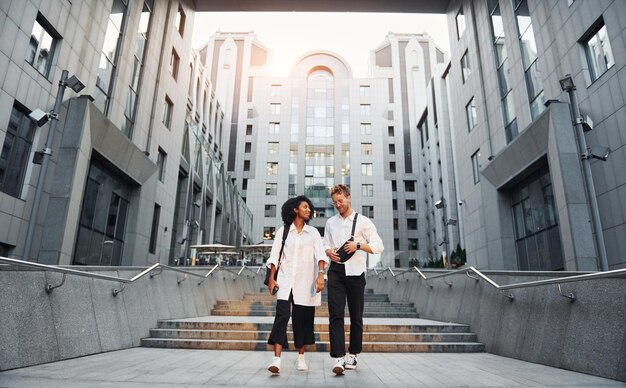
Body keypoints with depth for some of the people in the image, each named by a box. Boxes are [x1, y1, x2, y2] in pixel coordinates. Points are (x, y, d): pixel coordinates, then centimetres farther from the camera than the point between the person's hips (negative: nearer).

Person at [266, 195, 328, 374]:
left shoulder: (313, 232, 7)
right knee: (282, 315, -13)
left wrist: (321, 274, -20)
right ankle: (276, 360, -15)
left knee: (303, 318, 6)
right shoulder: (283, 231, 6)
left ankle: (301, 357, 22)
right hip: (286, 279, -1)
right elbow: (275, 256, 4)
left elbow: (320, 255, -5)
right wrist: (271, 278, -3)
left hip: (305, 280, 1)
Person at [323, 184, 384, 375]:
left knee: (356, 315, 7)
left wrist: (358, 245, -16)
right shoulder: (330, 222, 15)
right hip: (336, 271, 2)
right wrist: (328, 251, -3)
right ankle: (338, 357, -9)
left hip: (355, 271, -2)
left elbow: (378, 246, -2)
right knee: (335, 314, -9)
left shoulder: (363, 221, 2)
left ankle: (352, 354, 22)